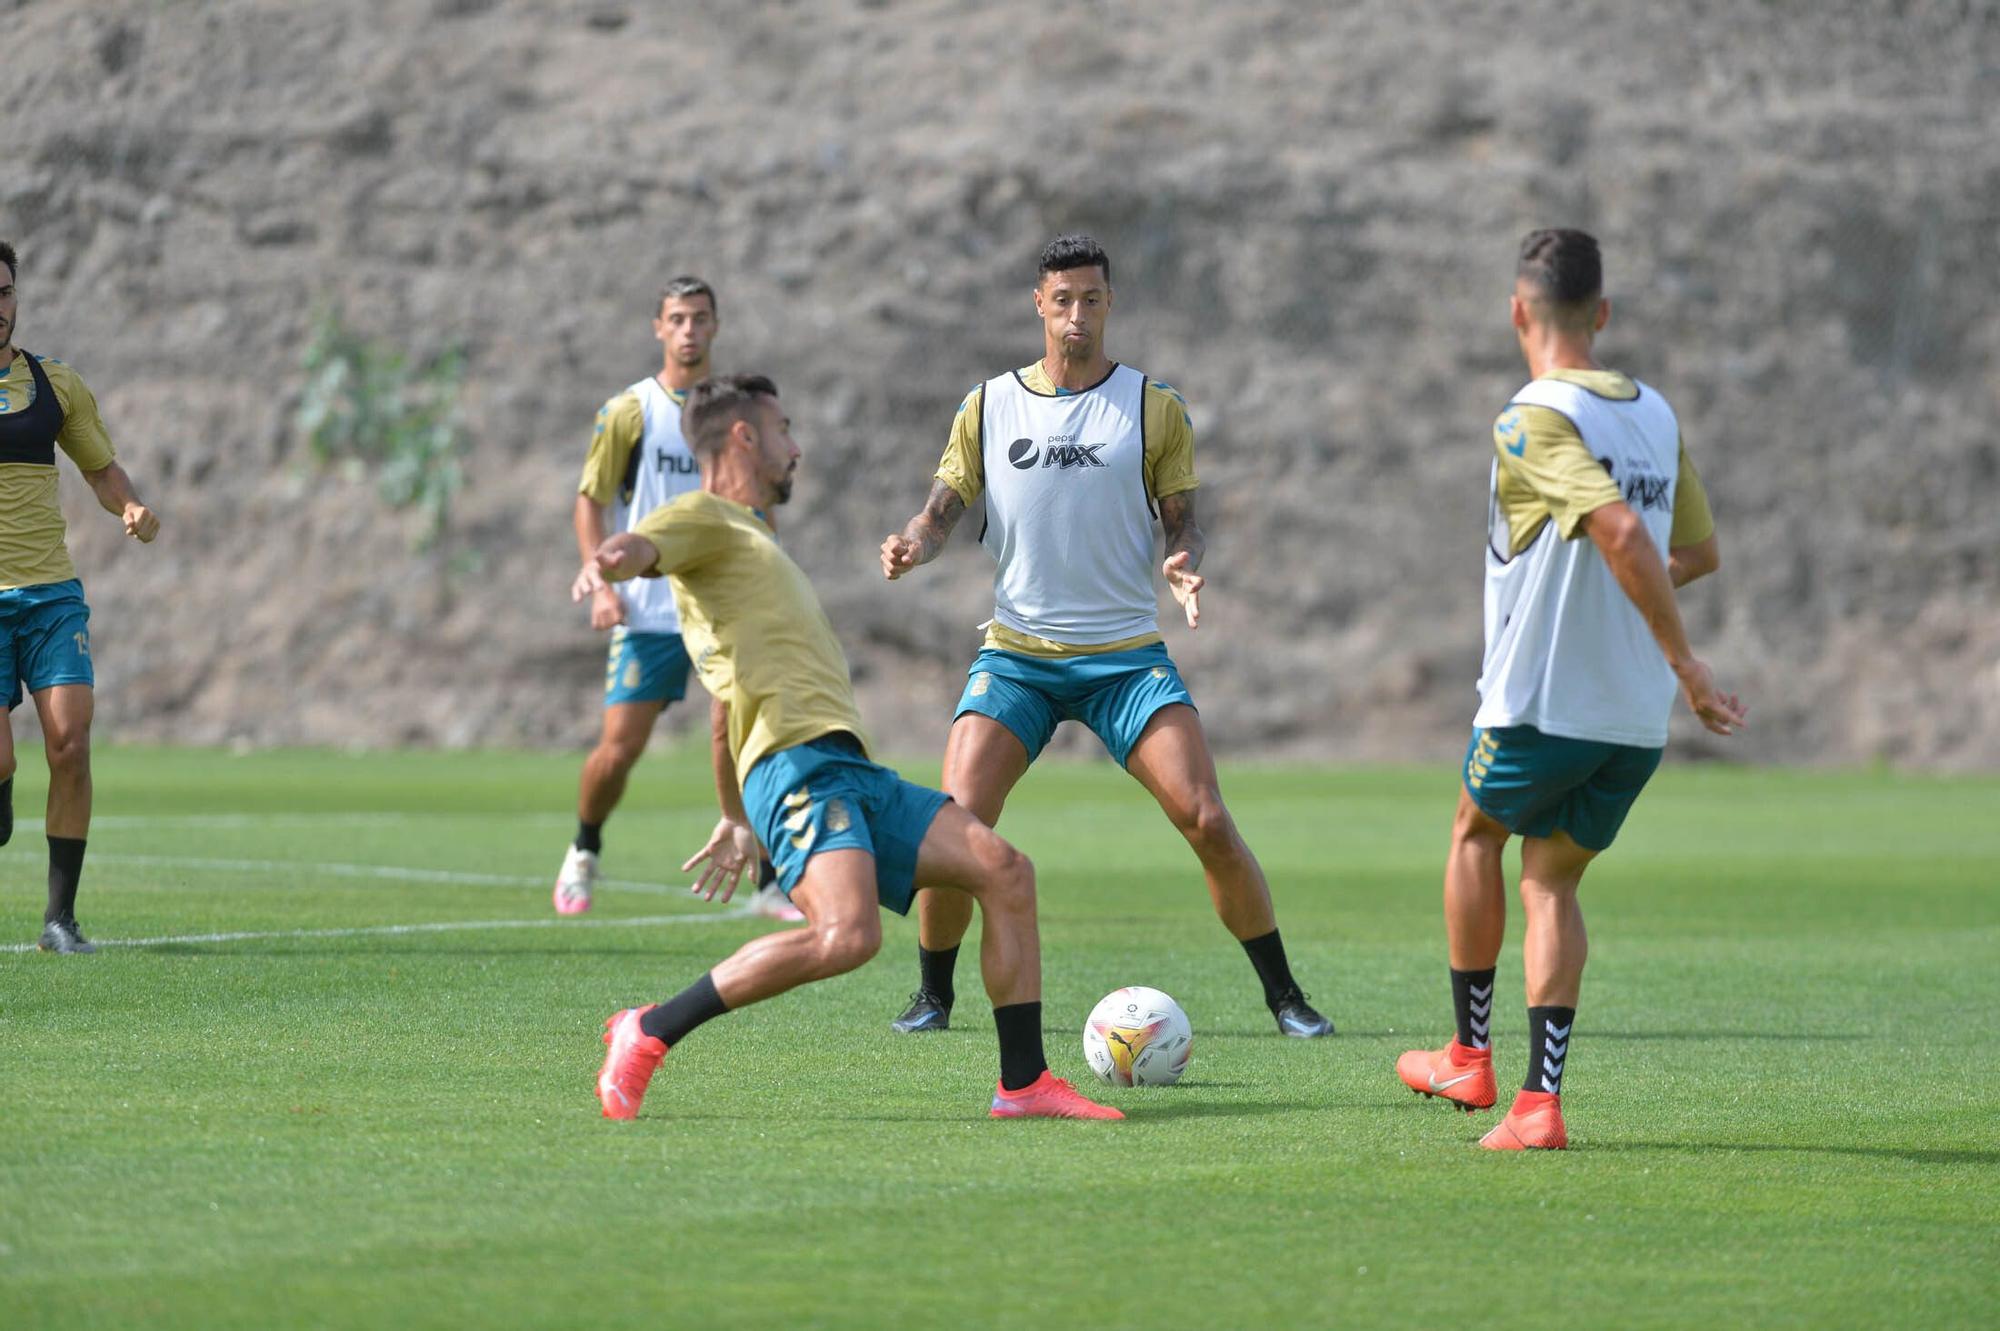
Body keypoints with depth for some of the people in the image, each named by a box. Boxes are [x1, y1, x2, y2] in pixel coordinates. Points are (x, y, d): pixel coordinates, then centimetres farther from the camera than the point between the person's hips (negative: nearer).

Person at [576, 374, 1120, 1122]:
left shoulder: (749, 540, 34)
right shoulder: (704, 521, 5)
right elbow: (643, 546, -19)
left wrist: (739, 819, 45)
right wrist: (608, 561, -44)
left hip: (850, 776, 10)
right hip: (797, 762, -10)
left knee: (1003, 870, -1)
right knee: (846, 935, -30)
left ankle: (1023, 1085, 1)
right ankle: (647, 1033, -18)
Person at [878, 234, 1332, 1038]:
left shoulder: (1153, 407, 3)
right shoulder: (988, 407, 6)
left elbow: (1182, 520, 5)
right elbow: (944, 510, 6)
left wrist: (1183, 563, -18)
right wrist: (913, 545, -17)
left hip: (1126, 655, -1)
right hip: (1016, 654, 1)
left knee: (1207, 820, -13)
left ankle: (1284, 996, -1)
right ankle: (933, 994, 8)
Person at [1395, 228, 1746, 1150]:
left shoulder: (1533, 423, -15)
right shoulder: (1655, 416, 8)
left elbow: (1621, 532, -28)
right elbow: (1698, 552, 19)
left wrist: (1685, 664, -24)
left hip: (1540, 702, -5)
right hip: (1636, 719, 5)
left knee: (1476, 831, 22)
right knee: (1551, 883, 14)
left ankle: (1471, 1058, 25)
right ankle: (1540, 1101, 0)